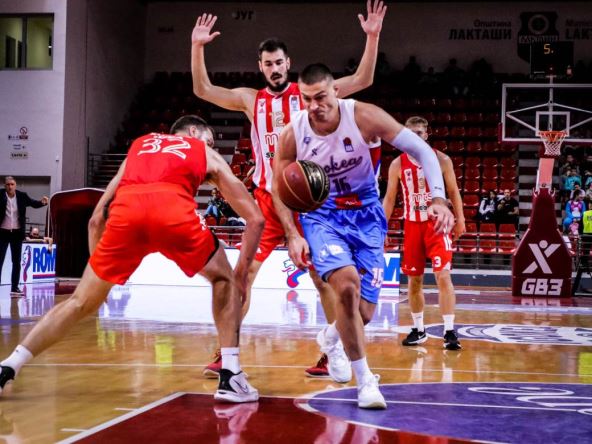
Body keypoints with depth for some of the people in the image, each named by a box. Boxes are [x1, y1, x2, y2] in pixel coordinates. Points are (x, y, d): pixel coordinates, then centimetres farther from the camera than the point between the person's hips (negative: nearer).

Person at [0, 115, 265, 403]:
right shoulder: (206, 154, 35)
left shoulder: (139, 145, 41)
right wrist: (242, 271, 37)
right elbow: (255, 218, 30)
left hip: (126, 210, 2)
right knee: (224, 280, 24)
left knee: (81, 302, 18)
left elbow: (97, 218, 35)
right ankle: (230, 378, 14)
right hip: (174, 209, -2)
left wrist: (98, 274, 40)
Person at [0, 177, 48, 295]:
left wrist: (42, 202, -24)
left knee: (17, 262, 7)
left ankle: (15, 287, 13)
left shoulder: (22, 196, -1)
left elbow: (33, 203, -4)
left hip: (17, 233, 3)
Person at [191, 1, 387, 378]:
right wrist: (197, 47, -8)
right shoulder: (250, 99, 7)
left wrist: (372, 37, -18)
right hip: (266, 200, 2)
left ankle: (338, 350, 11)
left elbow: (362, 81, -6)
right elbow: (203, 90, 4)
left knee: (322, 276, 1)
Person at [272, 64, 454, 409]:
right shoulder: (293, 134, -15)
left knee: (364, 313, 1)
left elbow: (422, 150, -18)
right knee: (347, 284, -29)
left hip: (366, 213, 1)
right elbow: (280, 188, -1)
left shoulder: (364, 117, -19)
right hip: (322, 215, -1)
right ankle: (365, 380, -13)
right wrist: (293, 235, -14)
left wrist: (439, 199, -30)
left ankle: (333, 335, 41)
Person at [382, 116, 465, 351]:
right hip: (412, 225, 2)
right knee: (414, 280, 8)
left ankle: (449, 331, -10)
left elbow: (453, 191, 5)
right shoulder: (398, 164, 1)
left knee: (443, 276, -12)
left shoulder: (441, 160, -2)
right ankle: (418, 330, 22)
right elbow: (389, 198, 7)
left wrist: (460, 220, -1)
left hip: (437, 224, -2)